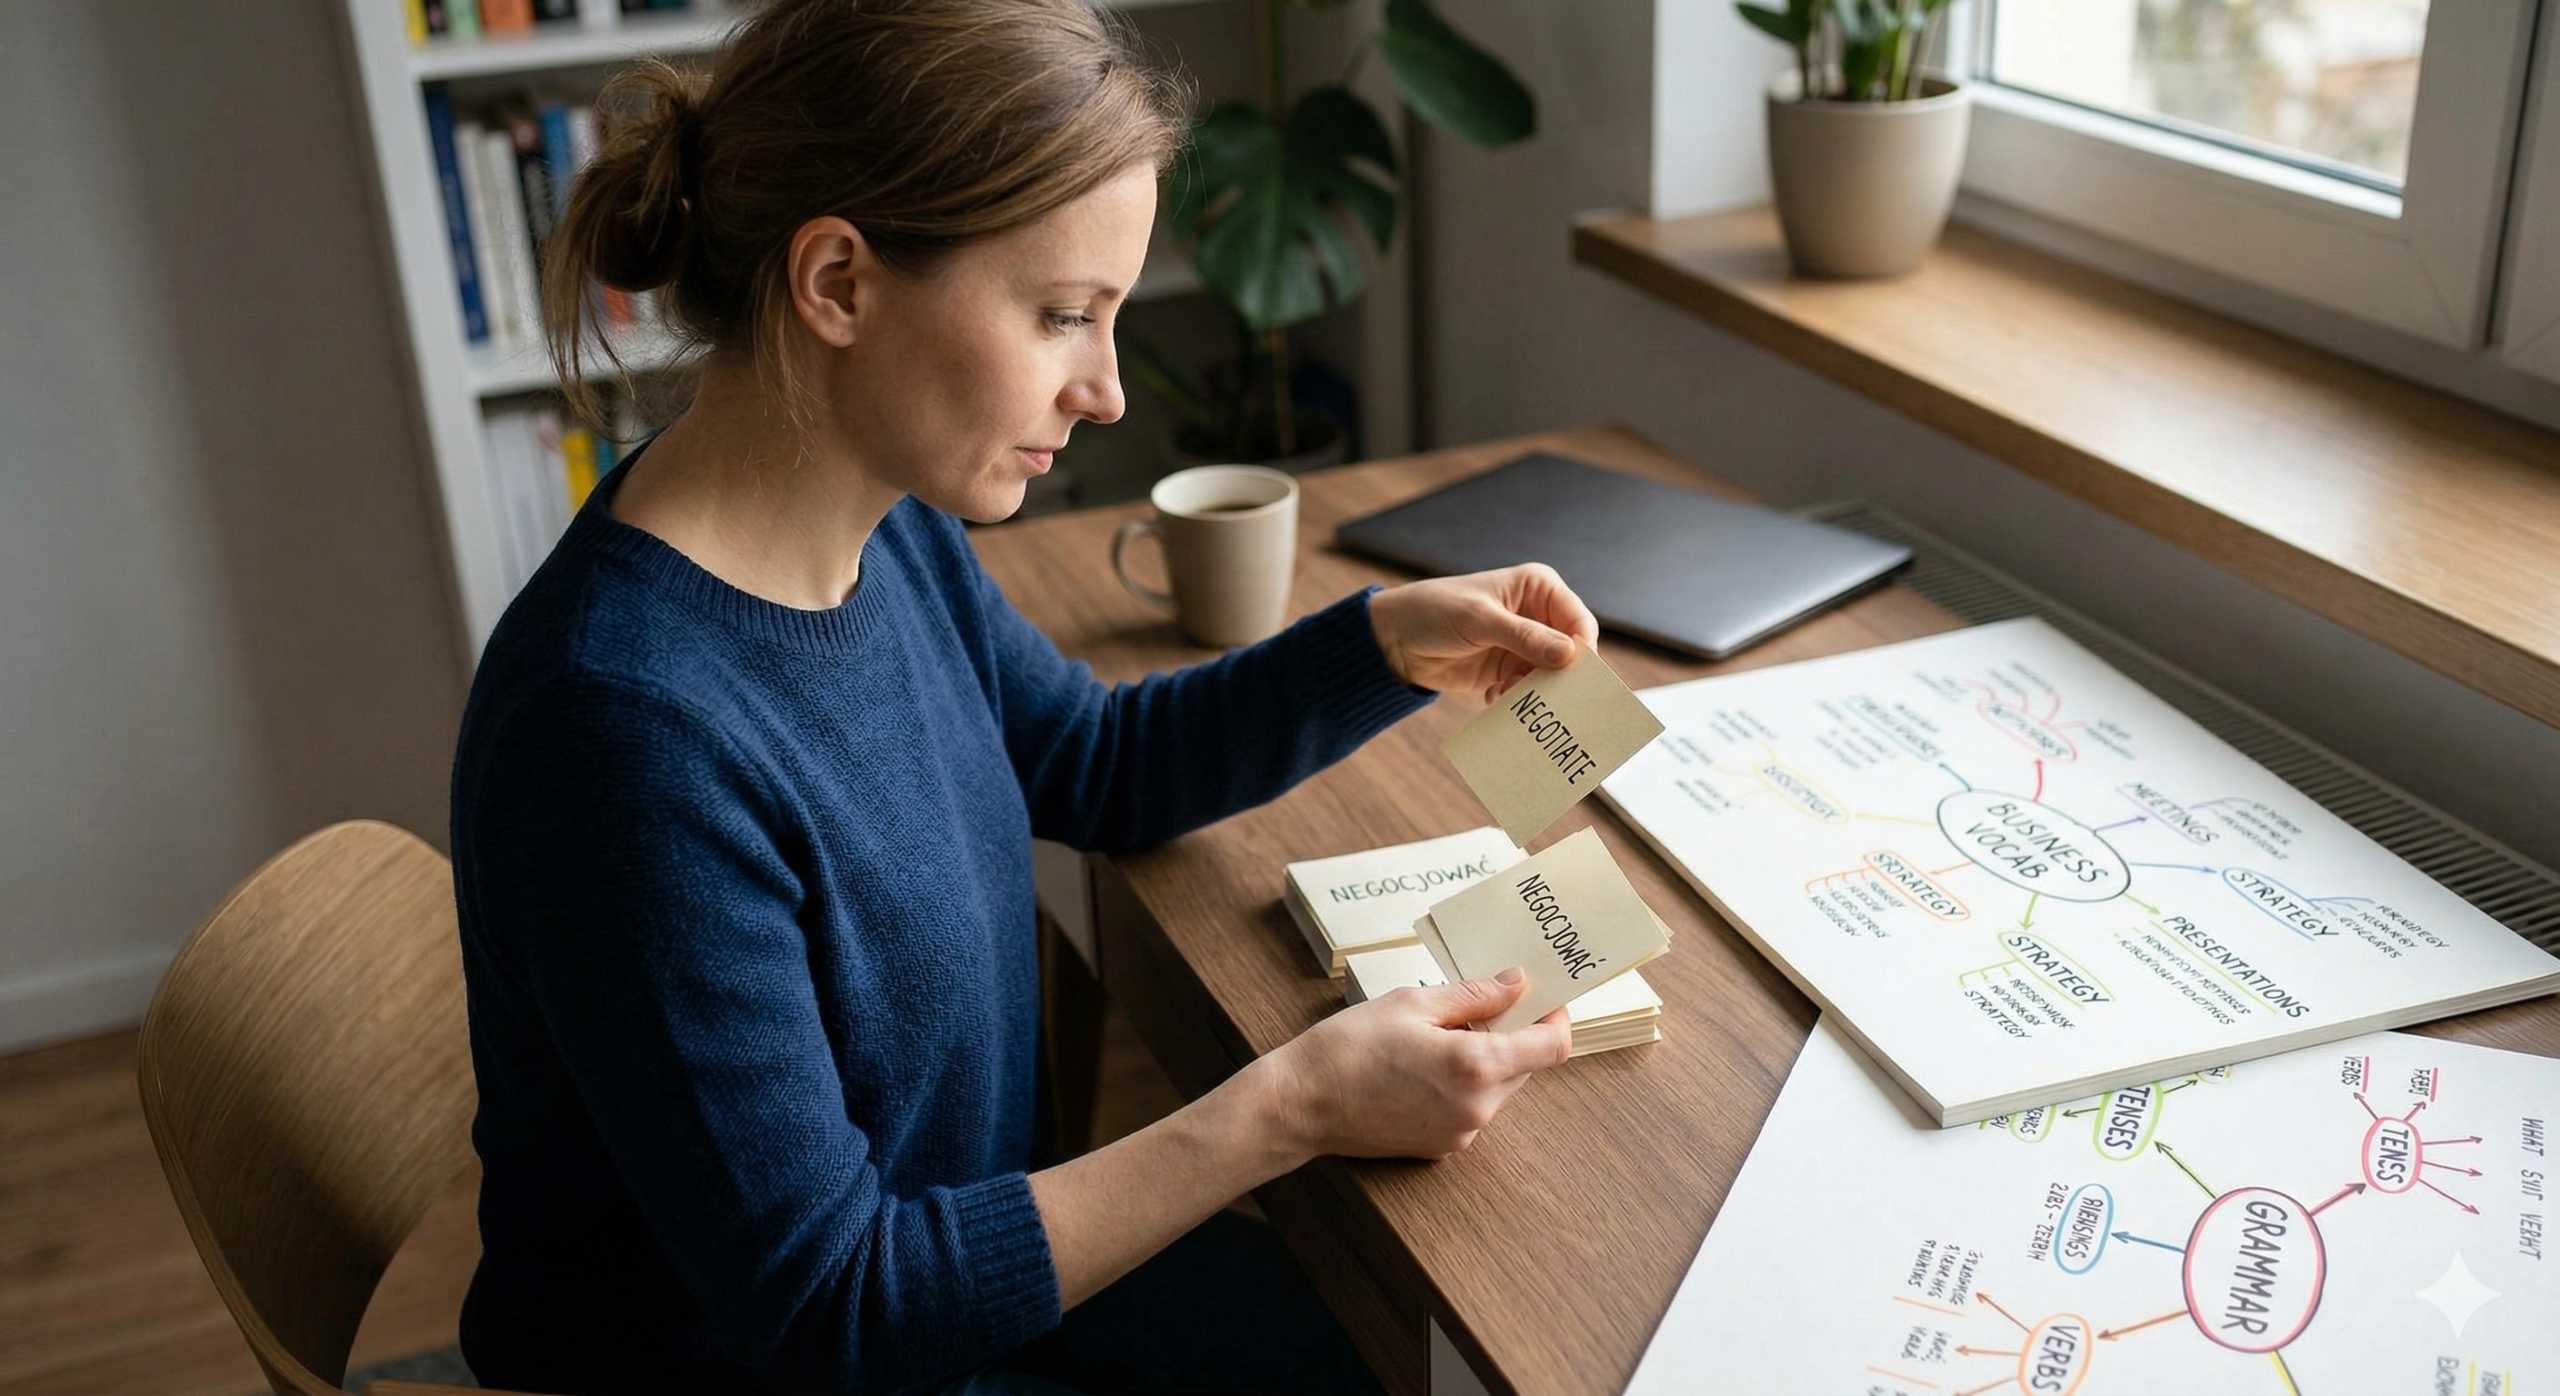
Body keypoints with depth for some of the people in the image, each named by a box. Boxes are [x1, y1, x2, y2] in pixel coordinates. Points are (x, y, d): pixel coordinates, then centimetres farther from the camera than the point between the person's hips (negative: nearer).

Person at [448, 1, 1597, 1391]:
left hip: (955, 1230, 7)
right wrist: (1293, 1104, -26)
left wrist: (1388, 644, -3)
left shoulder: (884, 525, -8)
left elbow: (1094, 763, 11)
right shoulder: (627, 726, -33)